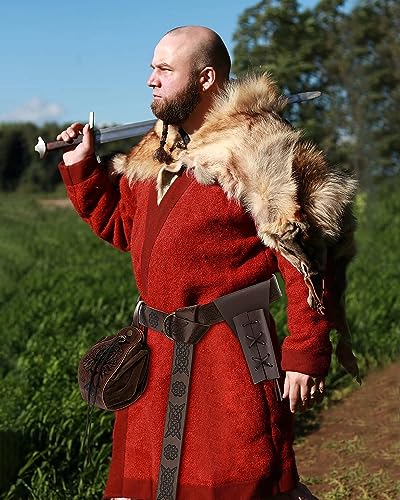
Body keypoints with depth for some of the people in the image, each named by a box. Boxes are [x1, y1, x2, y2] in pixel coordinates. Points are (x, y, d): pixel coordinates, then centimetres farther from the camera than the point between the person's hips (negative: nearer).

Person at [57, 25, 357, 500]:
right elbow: (120, 226, 22)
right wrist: (81, 167, 13)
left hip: (230, 356, -8)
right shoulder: (153, 154, 12)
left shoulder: (257, 150, -13)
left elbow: (303, 256, -16)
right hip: (157, 353, 8)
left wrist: (306, 352, -17)